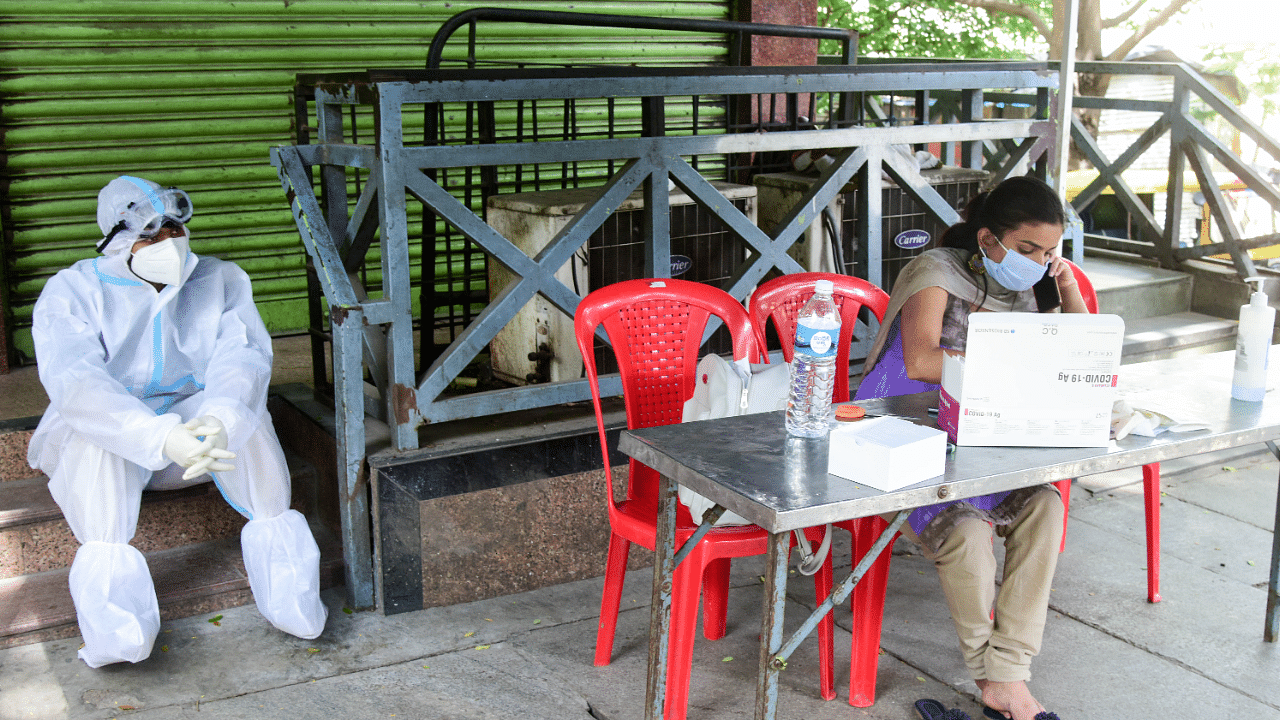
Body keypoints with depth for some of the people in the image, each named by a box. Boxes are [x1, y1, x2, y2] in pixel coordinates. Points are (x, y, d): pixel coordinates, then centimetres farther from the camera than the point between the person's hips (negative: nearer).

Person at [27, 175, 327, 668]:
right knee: (93, 430, -36)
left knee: (242, 411, -30)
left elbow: (243, 355, -20)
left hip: (195, 424, 1)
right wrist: (161, 438, -46)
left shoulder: (220, 280, -1)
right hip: (101, 447, -1)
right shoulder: (70, 292, -9)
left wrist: (219, 420, -45)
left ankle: (276, 551, -31)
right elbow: (73, 381, -27)